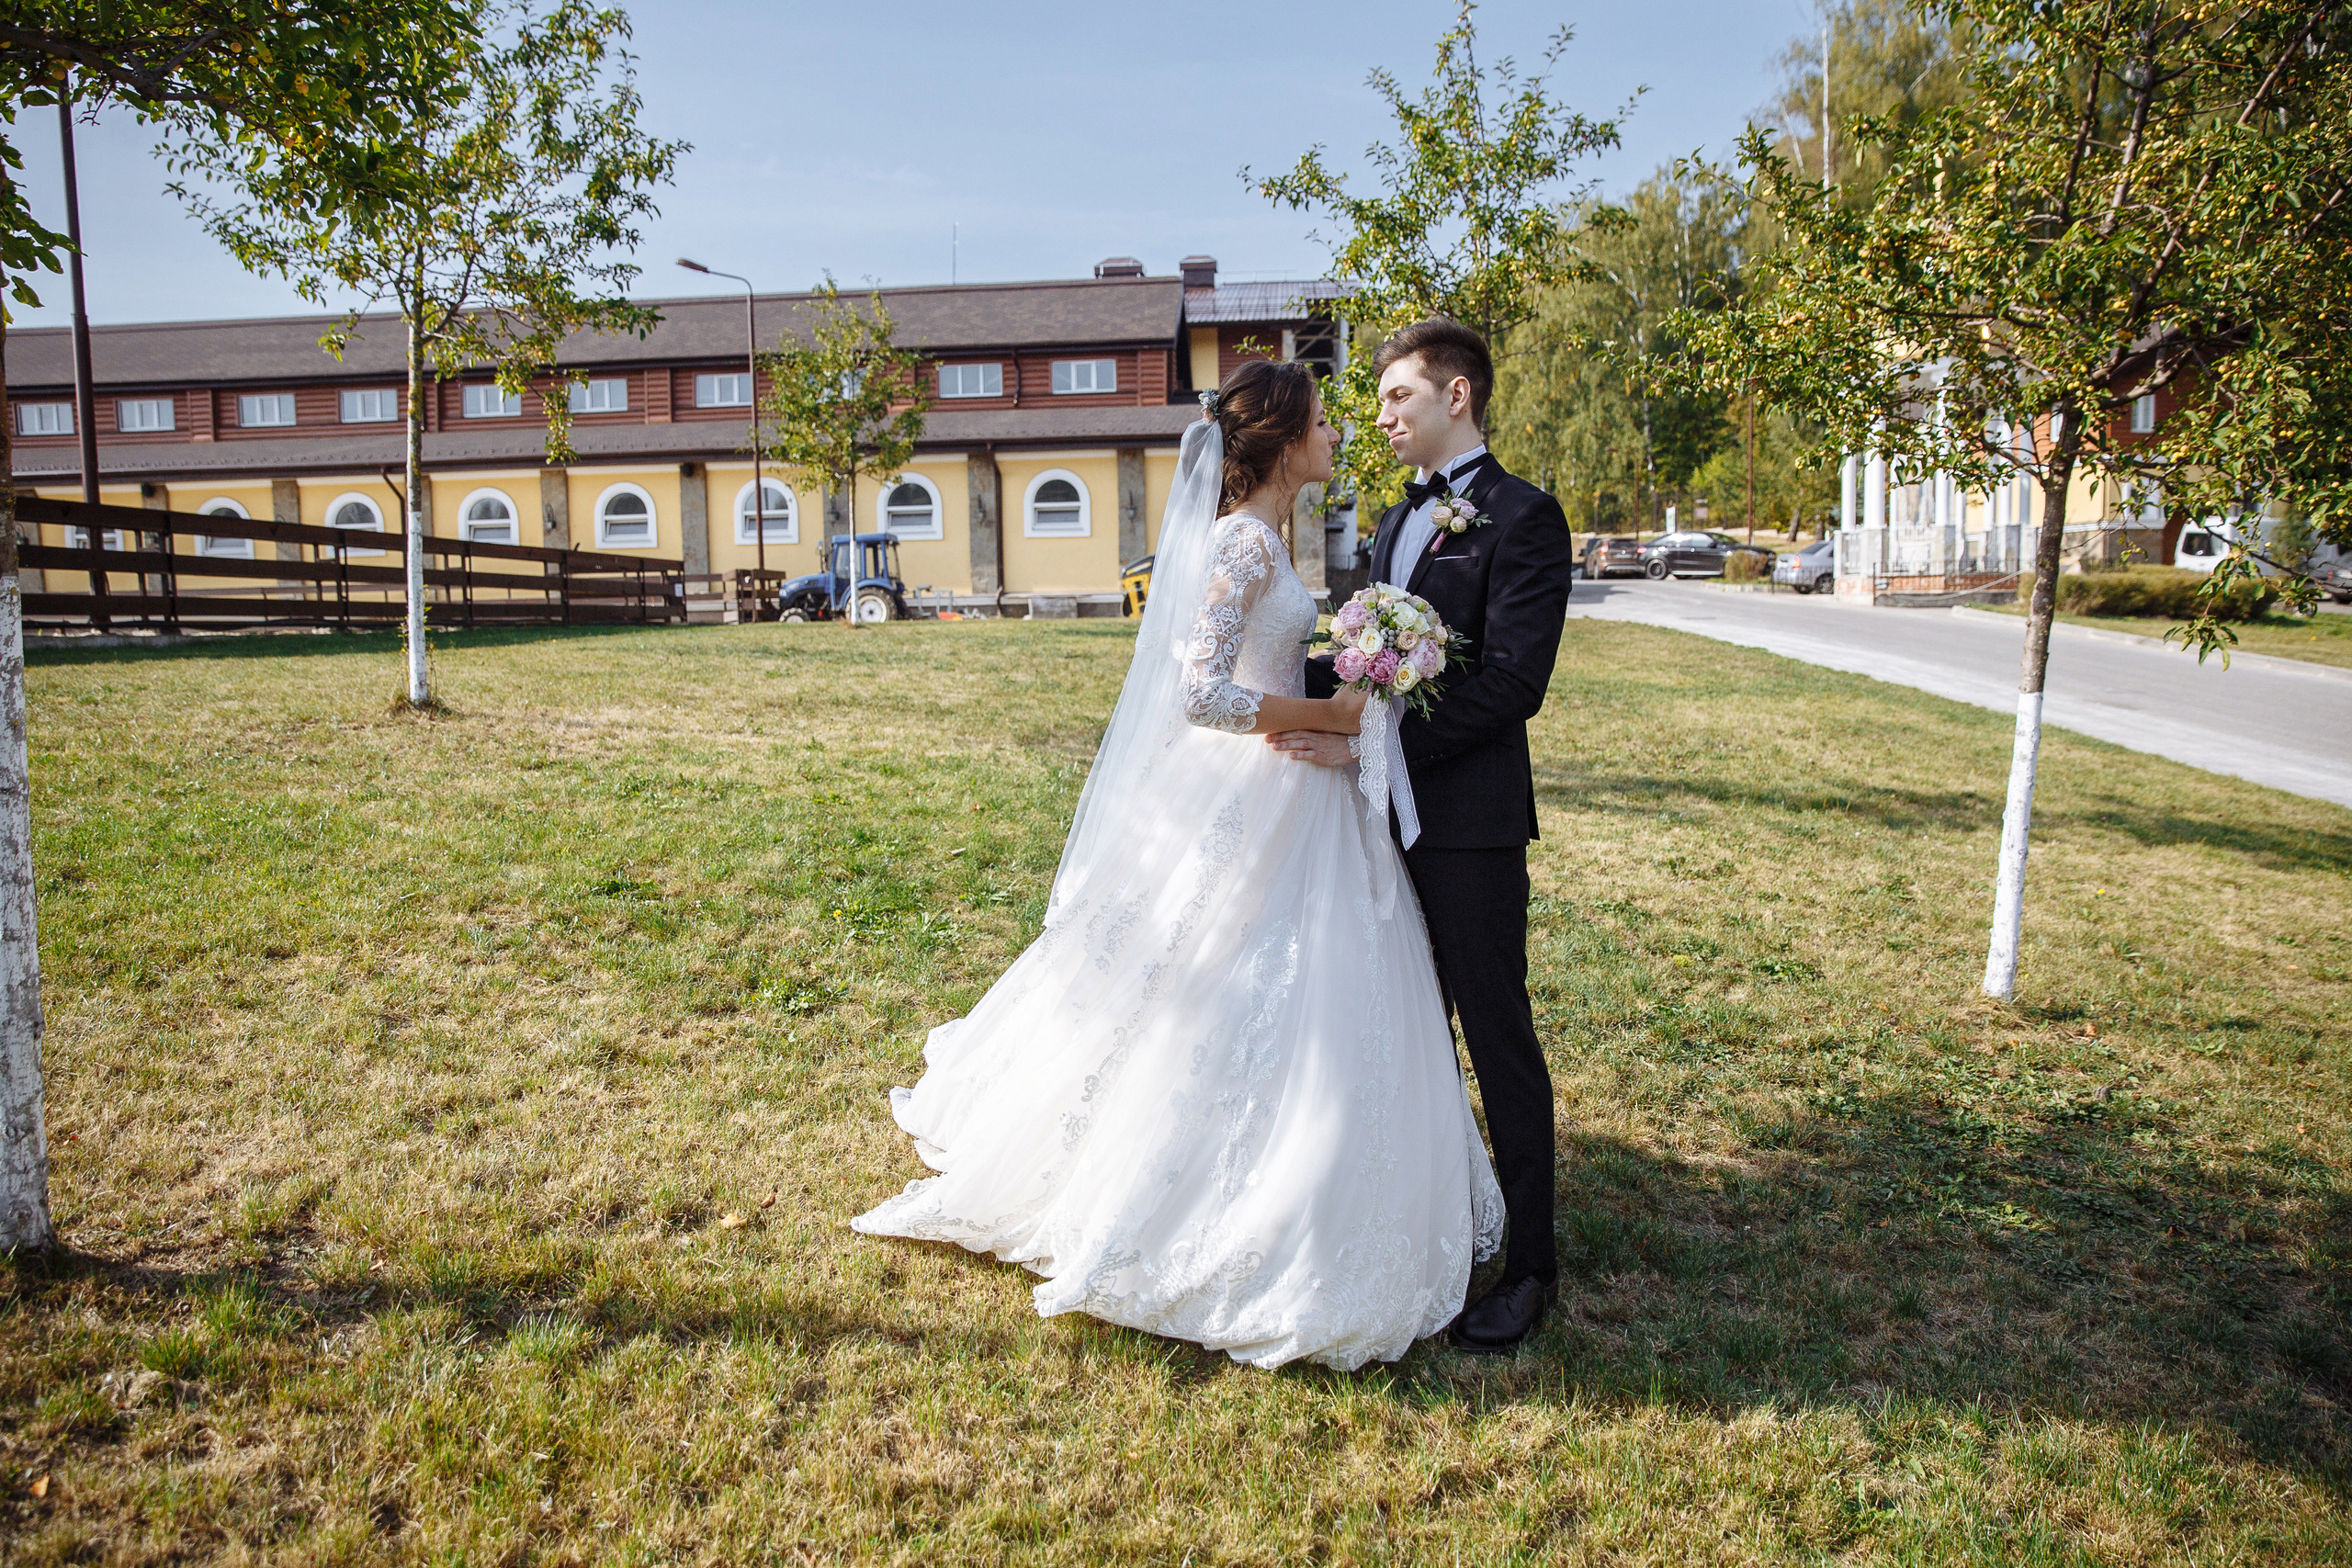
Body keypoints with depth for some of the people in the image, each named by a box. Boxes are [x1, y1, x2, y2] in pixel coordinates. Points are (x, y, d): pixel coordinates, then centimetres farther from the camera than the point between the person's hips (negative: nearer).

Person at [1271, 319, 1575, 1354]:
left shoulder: (1522, 517, -9)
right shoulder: (1399, 521, 18)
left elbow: (1511, 680, -19)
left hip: (1469, 821, -8)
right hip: (1391, 812, 8)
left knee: (1497, 1037, 1)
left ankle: (1529, 1265, 14)